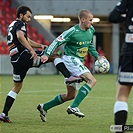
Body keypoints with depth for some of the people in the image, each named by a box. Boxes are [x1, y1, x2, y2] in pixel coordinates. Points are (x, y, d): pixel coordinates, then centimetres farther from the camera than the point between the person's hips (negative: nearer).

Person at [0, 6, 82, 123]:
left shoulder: (12, 25, 28)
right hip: (23, 55, -9)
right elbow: (20, 36, -26)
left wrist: (40, 45, 29)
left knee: (17, 87, 16)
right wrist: (31, 50, -31)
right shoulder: (20, 24, -3)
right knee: (54, 56, -3)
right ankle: (68, 77, -22)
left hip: (15, 60, 9)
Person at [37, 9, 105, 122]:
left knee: (70, 95, 12)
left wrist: (97, 56, 16)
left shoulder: (91, 30, 8)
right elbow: (57, 42, -14)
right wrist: (47, 54, -23)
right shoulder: (72, 32, -16)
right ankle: (73, 107, -29)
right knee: (92, 80, -24)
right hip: (70, 59, -9)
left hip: (78, 62, 9)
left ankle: (44, 107, 21)